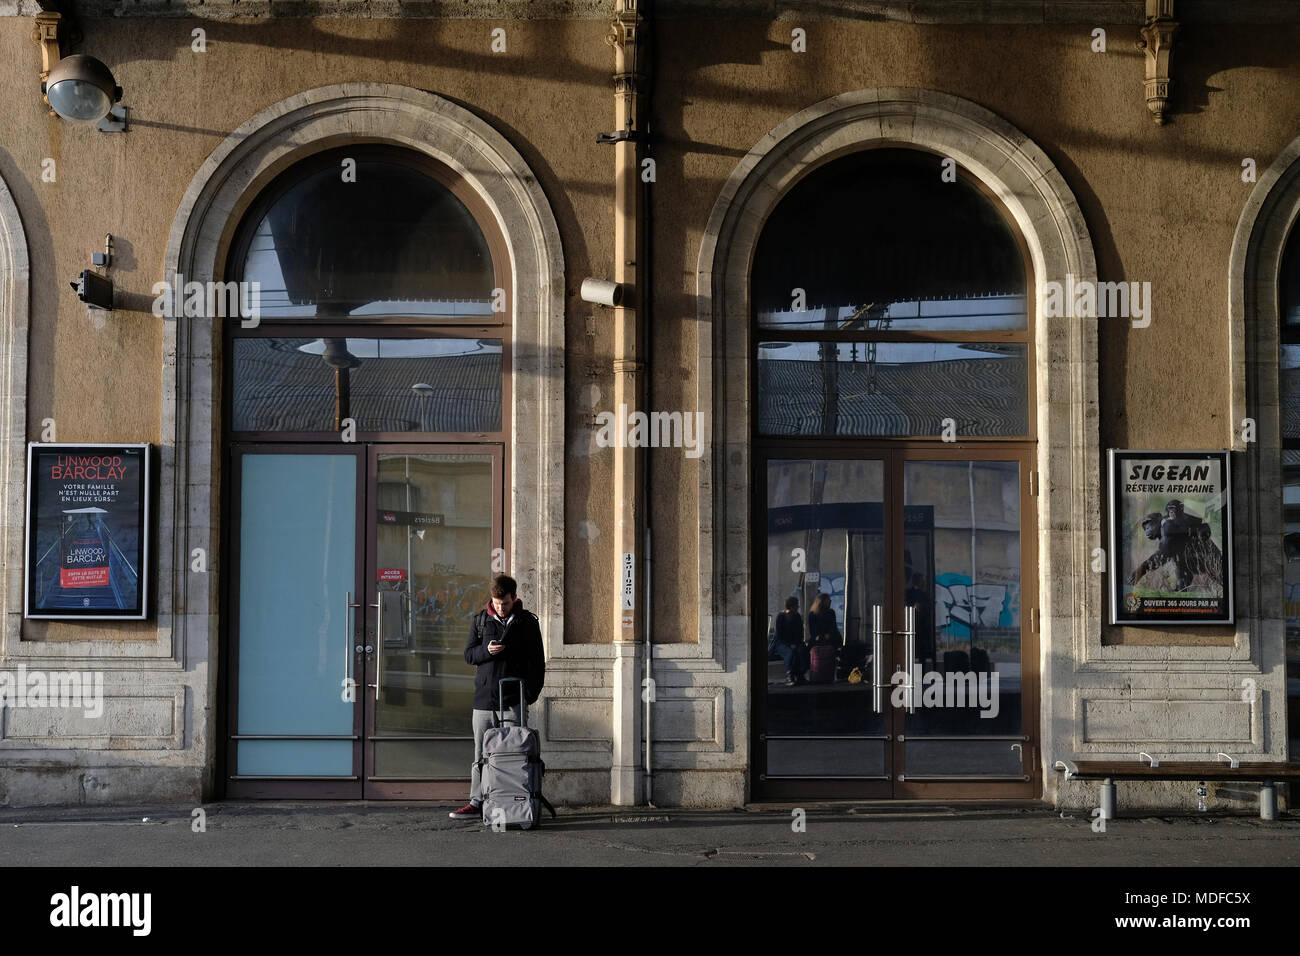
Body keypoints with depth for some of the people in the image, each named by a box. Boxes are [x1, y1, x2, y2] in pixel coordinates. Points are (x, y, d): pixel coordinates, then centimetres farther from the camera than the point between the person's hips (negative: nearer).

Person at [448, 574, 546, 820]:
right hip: (484, 698, 3)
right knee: (481, 755, 6)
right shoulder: (481, 620, 8)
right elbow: (468, 654, 11)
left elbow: (538, 662, 6)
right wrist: (486, 651, -11)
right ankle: (477, 803, 12)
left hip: (515, 700, -2)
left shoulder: (527, 622, 3)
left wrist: (530, 694, -3)